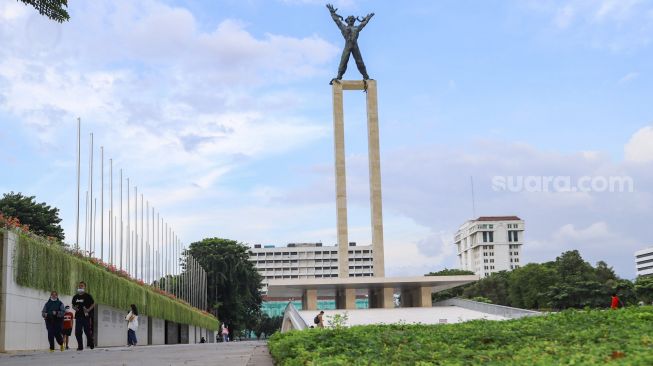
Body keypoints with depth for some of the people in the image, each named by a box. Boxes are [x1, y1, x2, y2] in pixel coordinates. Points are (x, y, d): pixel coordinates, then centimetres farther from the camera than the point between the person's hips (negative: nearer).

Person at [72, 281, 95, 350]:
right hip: (78, 316, 4)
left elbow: (93, 304, 2)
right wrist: (75, 308, 1)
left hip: (86, 316, -4)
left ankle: (91, 344, 13)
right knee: (77, 332, -2)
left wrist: (88, 310, -13)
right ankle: (80, 346, 5)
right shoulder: (75, 297, 14)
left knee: (87, 331, -4)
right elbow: (73, 305, 24)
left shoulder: (88, 296, 1)